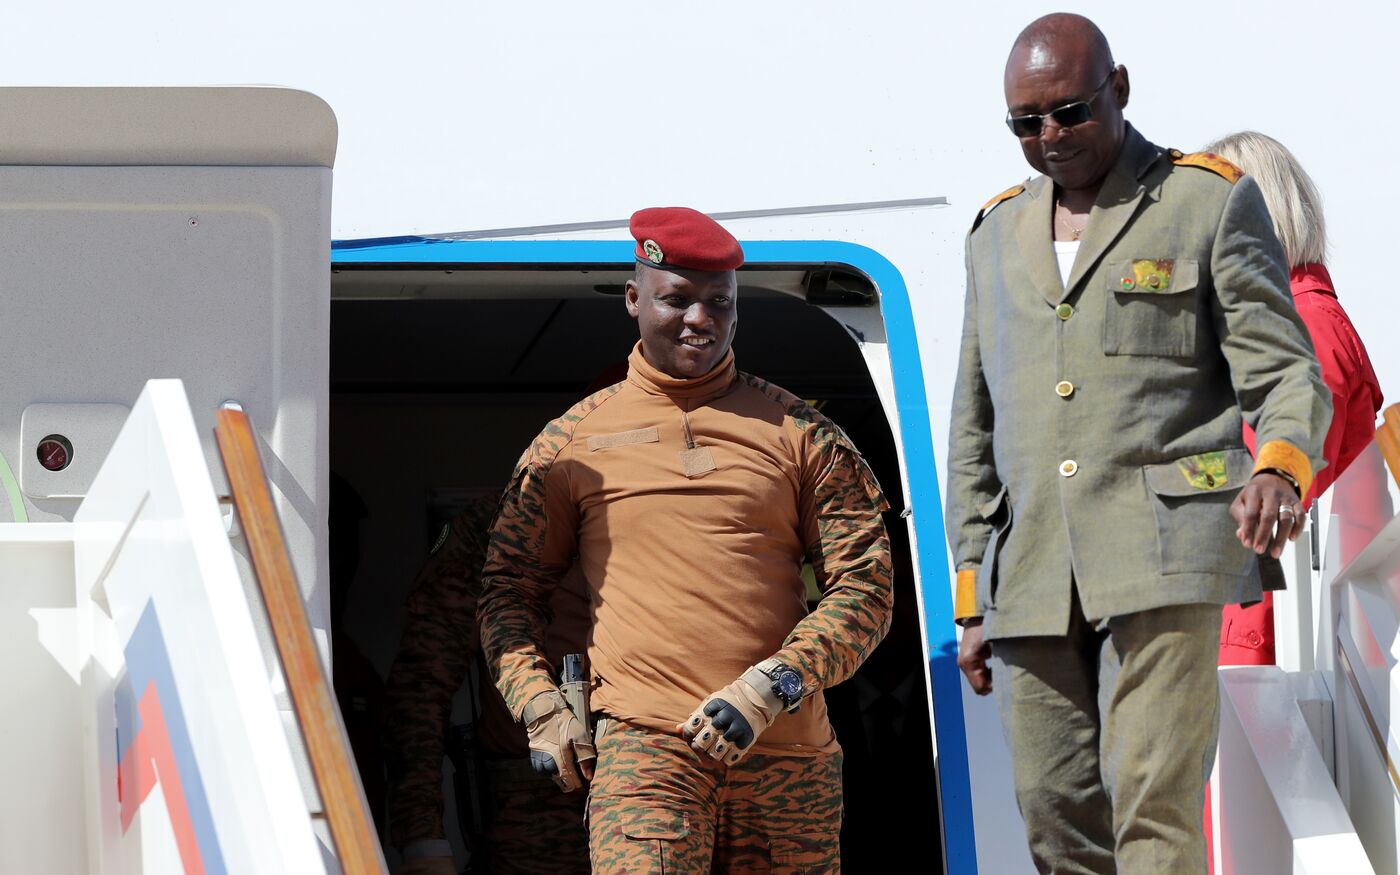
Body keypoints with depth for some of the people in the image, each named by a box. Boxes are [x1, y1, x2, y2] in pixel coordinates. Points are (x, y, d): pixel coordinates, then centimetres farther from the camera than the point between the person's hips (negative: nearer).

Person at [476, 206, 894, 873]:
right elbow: (507, 591, 18)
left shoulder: (800, 434, 12)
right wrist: (541, 712, 2)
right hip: (643, 745, -1)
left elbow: (864, 588, 6)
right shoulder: (573, 441, 13)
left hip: (788, 755, 2)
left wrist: (770, 690, -8)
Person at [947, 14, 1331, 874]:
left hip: (1162, 553, -5)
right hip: (1032, 576, 5)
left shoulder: (1212, 201, 6)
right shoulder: (998, 232, 20)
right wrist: (972, 600, 15)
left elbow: (1287, 374, 0)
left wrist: (1281, 467, -24)